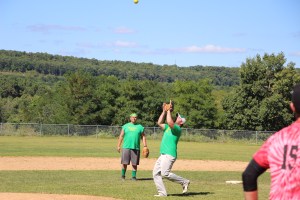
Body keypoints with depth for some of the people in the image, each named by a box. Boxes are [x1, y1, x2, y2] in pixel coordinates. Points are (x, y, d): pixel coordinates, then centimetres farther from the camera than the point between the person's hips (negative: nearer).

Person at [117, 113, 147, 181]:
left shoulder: (140, 127, 10)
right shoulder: (125, 126, 10)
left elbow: (143, 137, 9)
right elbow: (121, 136, 9)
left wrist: (145, 146, -1)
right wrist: (118, 146, 2)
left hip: (136, 148, 0)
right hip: (126, 147, 0)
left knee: (134, 163, 0)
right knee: (124, 163, -2)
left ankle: (133, 176, 9)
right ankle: (123, 175, 12)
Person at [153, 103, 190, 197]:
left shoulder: (177, 129, -7)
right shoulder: (168, 128, 20)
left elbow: (170, 122, -25)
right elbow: (159, 123, 25)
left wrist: (169, 111, -13)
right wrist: (164, 111, 18)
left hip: (169, 155, -9)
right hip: (162, 155, 9)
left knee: (165, 173, -19)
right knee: (156, 173, 2)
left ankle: (184, 182, -5)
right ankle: (162, 192, 3)